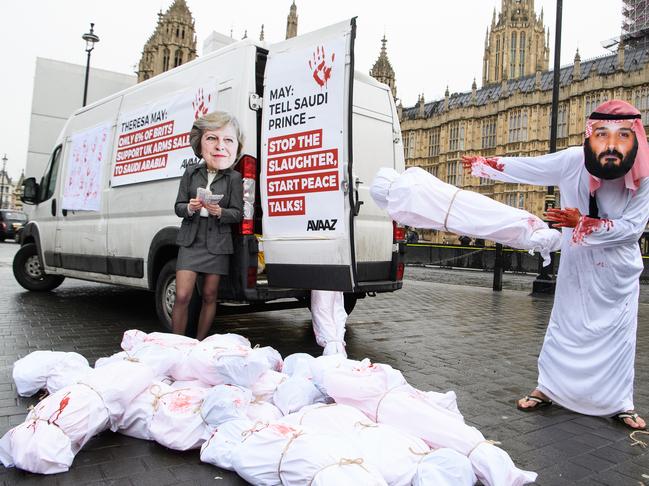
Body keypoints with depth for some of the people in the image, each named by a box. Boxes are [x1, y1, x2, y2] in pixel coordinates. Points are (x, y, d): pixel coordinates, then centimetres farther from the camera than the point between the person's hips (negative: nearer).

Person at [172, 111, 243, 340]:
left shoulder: (234, 178, -1)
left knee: (209, 295, 7)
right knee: (182, 296, -5)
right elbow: (178, 206, 6)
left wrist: (219, 212, -22)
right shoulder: (191, 173, 4)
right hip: (191, 241, 1)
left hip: (217, 243, -1)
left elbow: (237, 213, -3)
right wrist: (190, 208, -16)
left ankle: (199, 343, 22)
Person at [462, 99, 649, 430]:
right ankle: (547, 389, 20)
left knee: (617, 336, 7)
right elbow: (527, 167, -7)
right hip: (576, 266, 0)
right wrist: (484, 165, 0)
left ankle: (620, 403, 22)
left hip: (618, 273, 0)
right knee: (564, 328, 7)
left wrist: (582, 223, -31)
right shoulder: (573, 161, -20)